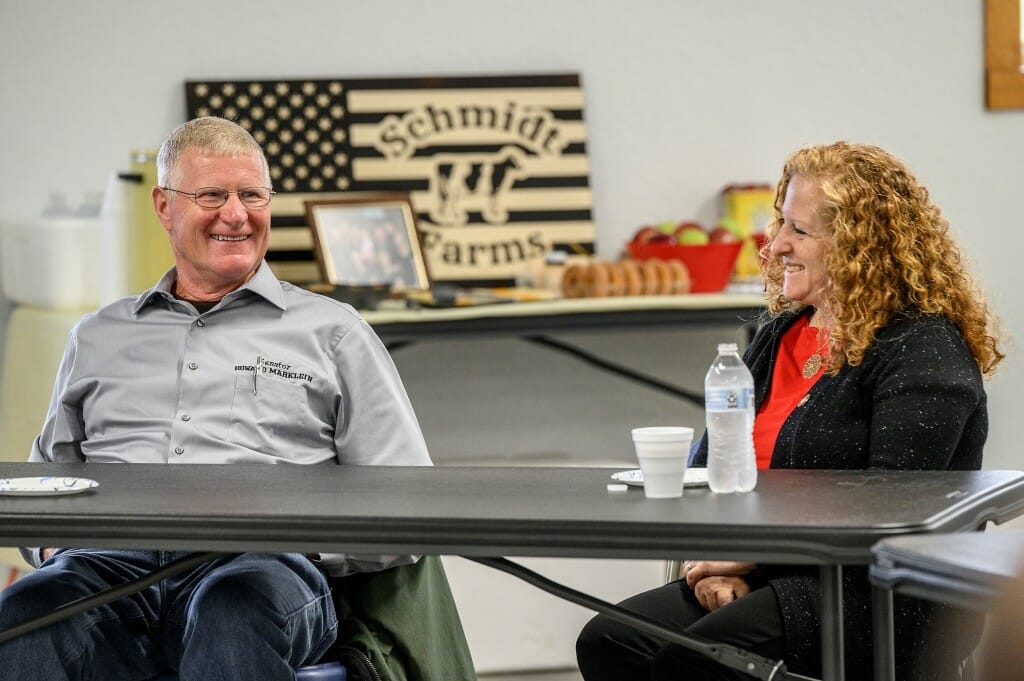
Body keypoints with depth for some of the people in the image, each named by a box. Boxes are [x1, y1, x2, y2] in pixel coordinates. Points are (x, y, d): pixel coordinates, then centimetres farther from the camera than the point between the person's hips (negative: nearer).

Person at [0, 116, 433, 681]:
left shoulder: (330, 330, 21)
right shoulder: (99, 336, 29)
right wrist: (53, 544, 9)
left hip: (261, 566, -1)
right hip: (112, 559, 2)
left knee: (236, 611, -42)